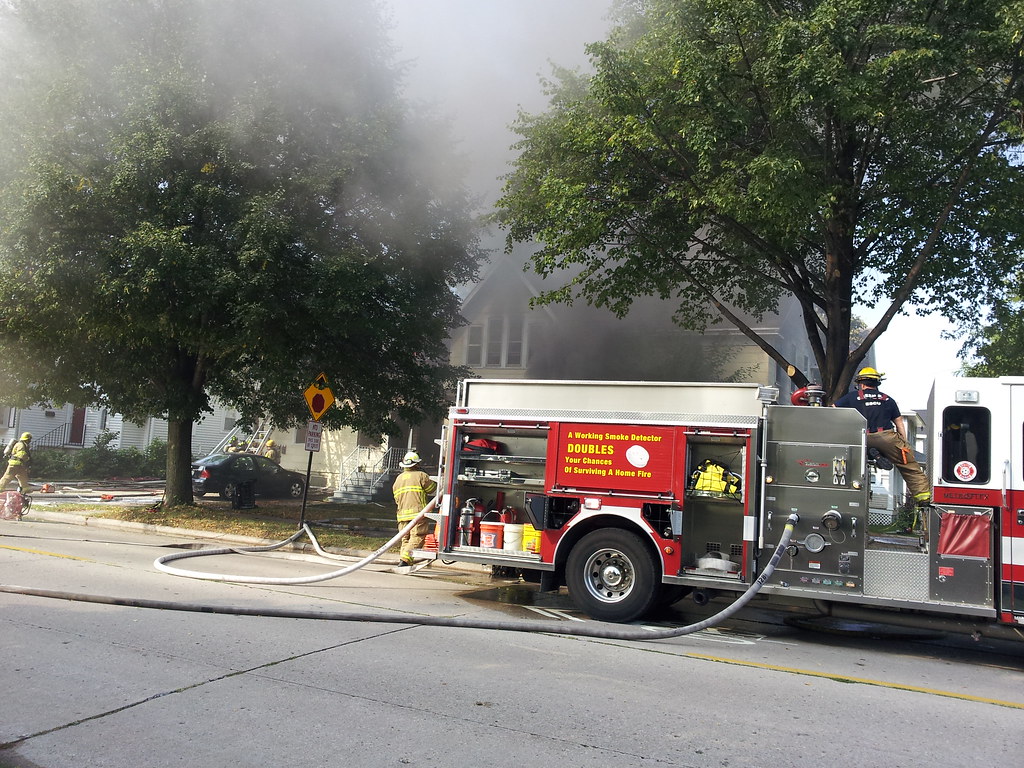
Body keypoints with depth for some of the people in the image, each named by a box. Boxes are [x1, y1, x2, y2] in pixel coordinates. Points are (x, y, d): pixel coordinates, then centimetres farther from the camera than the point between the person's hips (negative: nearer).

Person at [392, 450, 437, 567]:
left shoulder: (398, 478, 17)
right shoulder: (421, 476, -2)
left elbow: (397, 499, 19)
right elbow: (433, 489, 5)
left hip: (403, 514, 6)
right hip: (418, 513, -6)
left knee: (405, 539, 12)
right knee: (417, 539, -9)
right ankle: (405, 559, -22)